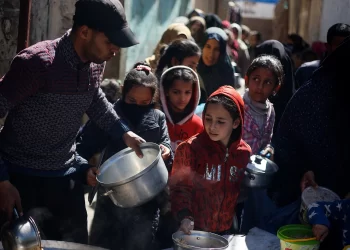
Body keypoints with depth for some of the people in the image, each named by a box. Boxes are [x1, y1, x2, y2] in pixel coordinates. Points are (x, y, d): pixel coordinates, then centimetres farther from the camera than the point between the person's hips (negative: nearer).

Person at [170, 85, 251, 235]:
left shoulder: (244, 152, -1)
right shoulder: (190, 148, -13)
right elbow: (180, 188, -13)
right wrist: (184, 216, -28)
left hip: (226, 230, 3)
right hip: (194, 229, -3)